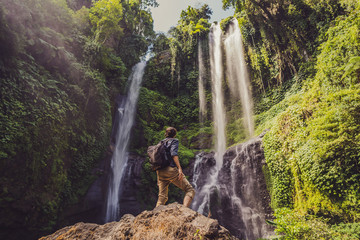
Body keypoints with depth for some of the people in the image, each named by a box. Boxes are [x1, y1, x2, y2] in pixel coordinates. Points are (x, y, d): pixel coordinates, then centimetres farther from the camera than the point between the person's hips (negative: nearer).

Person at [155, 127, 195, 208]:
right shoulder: (174, 141, 4)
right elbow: (173, 154, -14)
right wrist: (179, 168, -21)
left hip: (160, 172, 7)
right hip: (171, 169, -7)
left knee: (162, 197, 11)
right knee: (190, 190, -2)